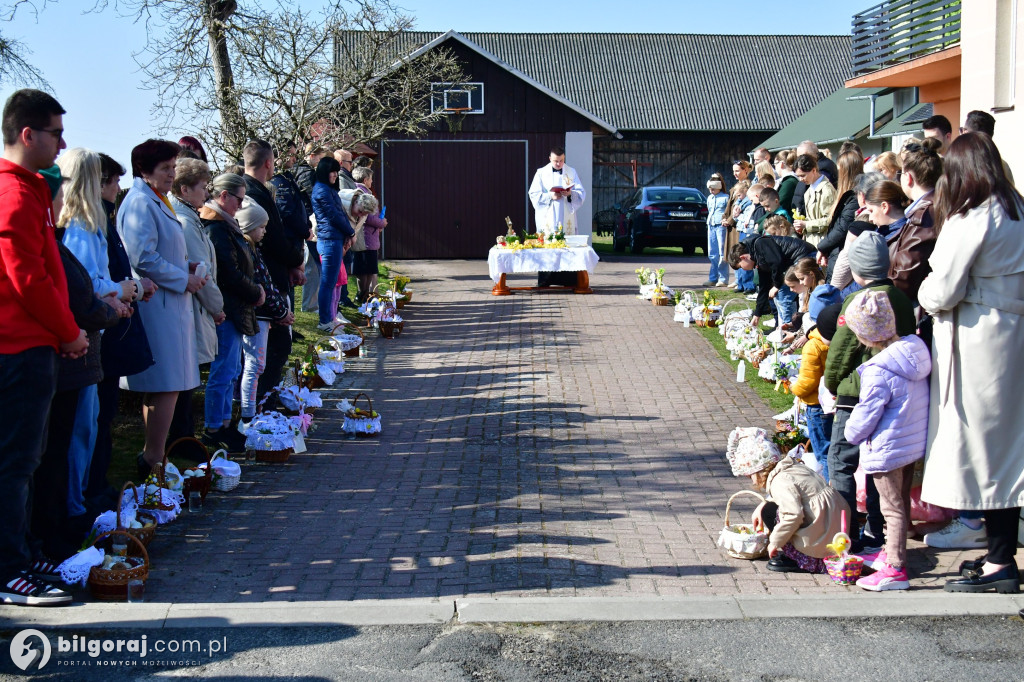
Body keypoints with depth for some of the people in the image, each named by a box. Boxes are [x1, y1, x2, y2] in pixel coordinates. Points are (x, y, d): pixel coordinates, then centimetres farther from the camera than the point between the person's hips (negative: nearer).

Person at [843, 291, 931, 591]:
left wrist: (852, 433, 1)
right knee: (902, 501, 21)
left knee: (893, 508, 1)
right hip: (914, 441, 9)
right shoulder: (915, 351, -3)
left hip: (887, 448, -9)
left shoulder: (878, 371, -27)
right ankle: (892, 552, 37)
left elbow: (866, 415, -19)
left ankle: (895, 569, 7)